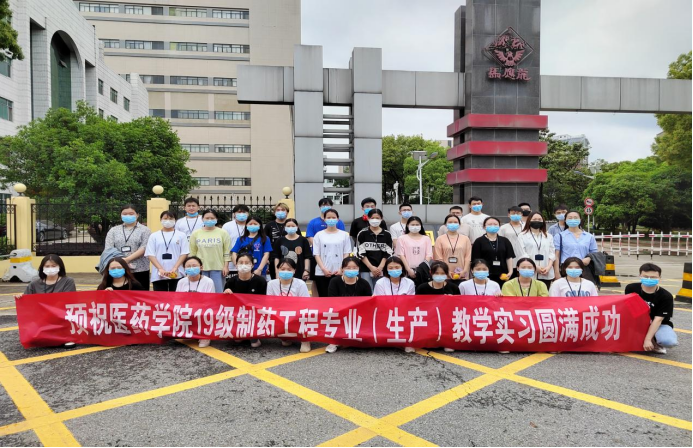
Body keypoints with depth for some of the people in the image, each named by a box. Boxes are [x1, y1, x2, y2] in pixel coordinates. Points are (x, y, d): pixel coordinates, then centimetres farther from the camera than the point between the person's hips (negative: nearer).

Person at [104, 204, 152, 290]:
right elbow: (108, 249, 5)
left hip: (140, 270, -2)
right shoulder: (113, 231, 15)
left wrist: (127, 259, -17)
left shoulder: (144, 230, 6)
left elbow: (144, 248, -6)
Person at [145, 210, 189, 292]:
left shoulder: (181, 235, 6)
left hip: (177, 274, -1)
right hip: (159, 274, 1)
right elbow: (150, 254, 3)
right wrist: (160, 269, -11)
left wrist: (175, 268, -12)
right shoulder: (154, 236, 8)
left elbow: (184, 253, 0)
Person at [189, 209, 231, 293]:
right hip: (200, 268, 2)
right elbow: (192, 253, 9)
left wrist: (226, 266, -4)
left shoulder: (223, 233, 2)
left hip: (218, 268, -1)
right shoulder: (195, 233, 7)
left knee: (218, 293, 1)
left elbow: (227, 252, 1)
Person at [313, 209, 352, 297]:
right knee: (324, 297, 3)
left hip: (339, 273, 0)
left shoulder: (344, 235, 5)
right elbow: (316, 254, 2)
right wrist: (323, 269, -10)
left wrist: (341, 269, -9)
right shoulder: (319, 235, 6)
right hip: (322, 273, 1)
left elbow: (347, 254, 3)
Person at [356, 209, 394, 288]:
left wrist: (380, 268, -9)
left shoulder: (387, 235, 6)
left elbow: (388, 254, 4)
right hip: (366, 270, -2)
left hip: (382, 270, 2)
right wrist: (371, 267, -11)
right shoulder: (362, 234, 1)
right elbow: (361, 253, -3)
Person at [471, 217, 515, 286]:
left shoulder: (505, 241, 12)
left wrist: (510, 271, 0)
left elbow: (509, 257, 10)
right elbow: (476, 260, -1)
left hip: (502, 276, 3)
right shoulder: (479, 242, 3)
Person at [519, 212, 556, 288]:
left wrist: (548, 267, -6)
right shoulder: (523, 236, 3)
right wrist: (535, 267, -13)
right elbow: (522, 254, -5)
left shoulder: (549, 236, 17)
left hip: (546, 273, 4)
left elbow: (552, 253, 11)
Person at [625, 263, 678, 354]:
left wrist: (647, 339, -24)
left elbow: (658, 319, -19)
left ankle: (655, 343, 4)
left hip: (658, 325, -3)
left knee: (670, 341, -35)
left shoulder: (666, 296, -18)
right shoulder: (631, 289, -12)